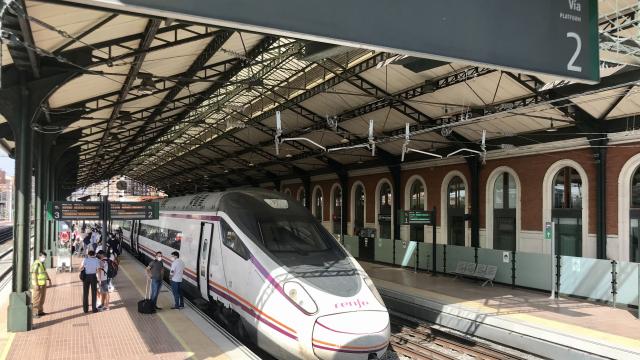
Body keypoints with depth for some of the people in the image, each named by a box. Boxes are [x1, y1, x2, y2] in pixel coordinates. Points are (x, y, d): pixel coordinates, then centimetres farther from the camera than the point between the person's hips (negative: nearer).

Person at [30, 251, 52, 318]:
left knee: (42, 298, 14)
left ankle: (40, 311, 22)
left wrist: (49, 280, 20)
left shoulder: (42, 263, 11)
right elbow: (33, 275, -22)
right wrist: (36, 285, -25)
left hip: (43, 284, 9)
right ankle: (34, 313, 0)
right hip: (38, 285, -9)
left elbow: (45, 272, 22)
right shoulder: (36, 264, -18)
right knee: (36, 299, -5)